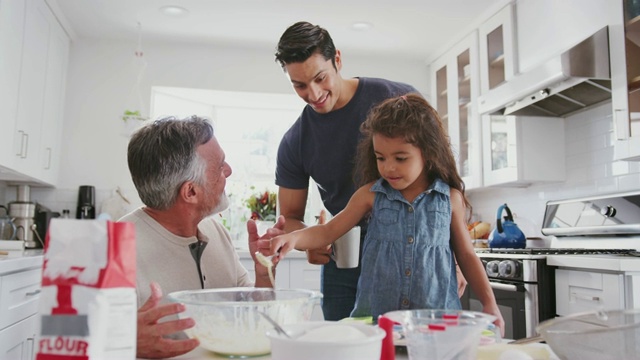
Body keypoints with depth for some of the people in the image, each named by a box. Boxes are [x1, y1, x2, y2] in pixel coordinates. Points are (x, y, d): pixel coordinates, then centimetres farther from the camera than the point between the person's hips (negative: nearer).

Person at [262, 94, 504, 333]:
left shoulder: (450, 199, 4)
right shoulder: (371, 195, 4)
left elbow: (466, 255, 12)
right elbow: (328, 231, 3)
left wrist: (489, 303, 5)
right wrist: (293, 238, -15)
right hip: (375, 315, 0)